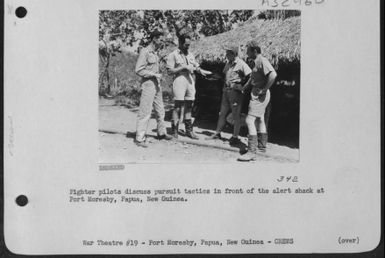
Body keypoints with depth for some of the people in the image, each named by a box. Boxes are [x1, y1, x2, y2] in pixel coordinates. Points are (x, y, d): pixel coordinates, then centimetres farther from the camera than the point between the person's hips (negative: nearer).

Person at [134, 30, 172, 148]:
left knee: (160, 110, 16)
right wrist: (154, 74, -17)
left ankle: (162, 133, 29)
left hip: (156, 85, 9)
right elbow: (138, 70, -17)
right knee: (145, 112, -9)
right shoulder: (145, 52, -12)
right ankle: (140, 138, -5)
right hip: (148, 85, -9)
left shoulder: (155, 53, 15)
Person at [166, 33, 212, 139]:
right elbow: (170, 71, -7)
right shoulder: (173, 55, -1)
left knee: (189, 107, 8)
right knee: (178, 106, -6)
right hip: (179, 80, -6)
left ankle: (189, 130, 15)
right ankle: (174, 131, 0)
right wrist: (184, 67, -13)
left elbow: (196, 66, 23)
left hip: (191, 82, 6)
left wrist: (201, 71, 1)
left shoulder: (190, 55, 18)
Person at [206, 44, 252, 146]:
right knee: (222, 113, 13)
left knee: (236, 115, -1)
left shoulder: (241, 64, -12)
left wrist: (242, 85, -13)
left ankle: (235, 137, 5)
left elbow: (250, 76, -18)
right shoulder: (228, 63, 12)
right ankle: (217, 134, 21)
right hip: (226, 91, 8)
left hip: (235, 91, -8)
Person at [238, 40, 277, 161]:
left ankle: (252, 152, -20)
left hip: (260, 95, -11)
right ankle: (262, 145, 37)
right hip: (257, 94, 11)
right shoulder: (256, 61, 15)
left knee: (250, 120, -16)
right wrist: (245, 87, 19)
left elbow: (273, 75, -31)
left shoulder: (262, 60, -17)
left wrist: (264, 90, -25)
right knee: (259, 120, 22)